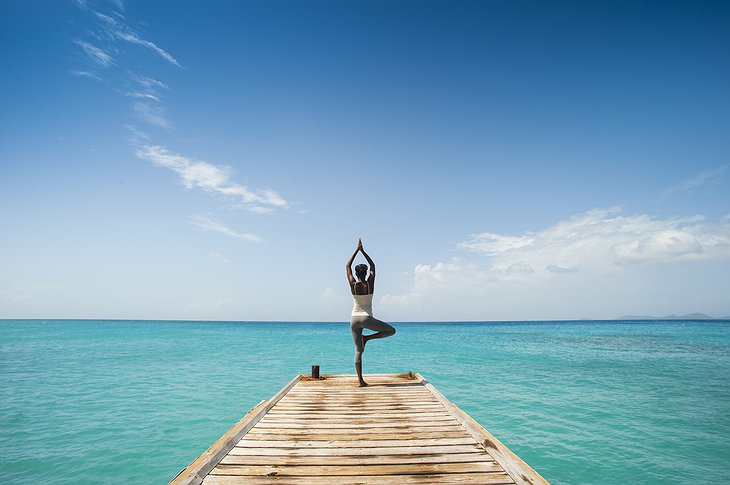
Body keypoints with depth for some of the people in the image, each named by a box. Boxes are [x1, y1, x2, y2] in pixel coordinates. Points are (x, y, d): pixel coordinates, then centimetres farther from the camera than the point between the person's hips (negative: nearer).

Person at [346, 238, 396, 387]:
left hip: (354, 319, 3)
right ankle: (367, 338, -1)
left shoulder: (353, 285, -4)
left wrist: (357, 250, 10)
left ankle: (361, 380, 2)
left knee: (358, 350, 8)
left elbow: (347, 266, 7)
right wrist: (363, 251, 12)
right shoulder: (370, 284, -6)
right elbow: (373, 266, 8)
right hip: (367, 319, -3)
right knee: (391, 330, 14)